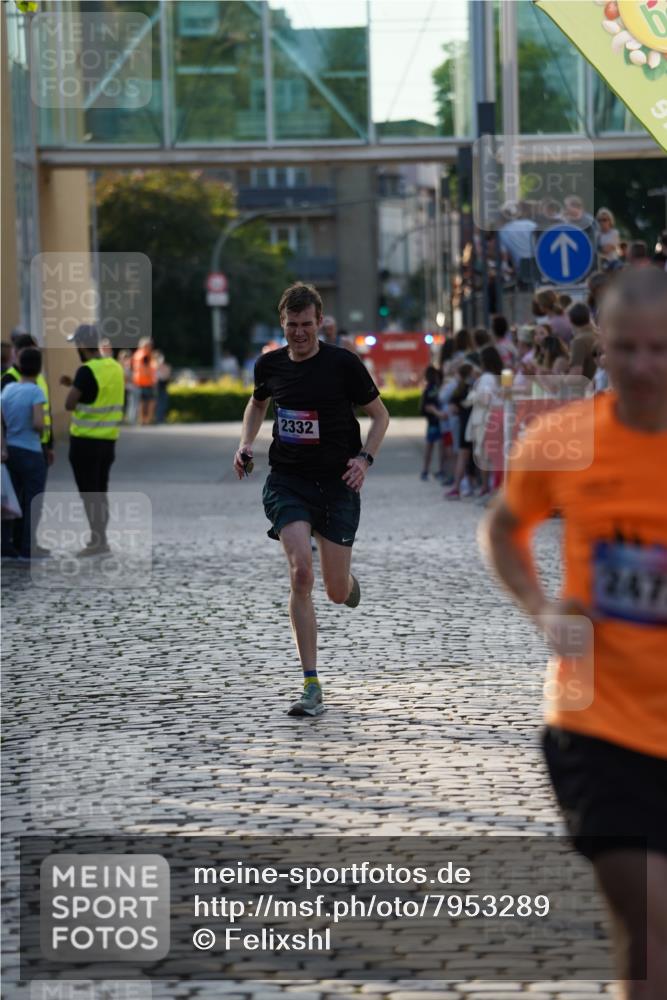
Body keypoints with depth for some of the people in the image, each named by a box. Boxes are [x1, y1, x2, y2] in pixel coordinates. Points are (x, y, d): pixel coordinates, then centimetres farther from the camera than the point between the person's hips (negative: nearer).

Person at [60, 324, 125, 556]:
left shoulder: (87, 371, -18)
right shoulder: (115, 367, 6)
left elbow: (69, 405, -18)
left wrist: (71, 388, 1)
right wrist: (75, 385, 18)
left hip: (85, 441, -7)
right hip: (108, 439, 7)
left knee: (89, 492, -1)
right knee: (100, 492, 15)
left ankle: (98, 541, -2)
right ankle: (100, 540, 18)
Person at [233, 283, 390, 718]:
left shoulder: (343, 363, -8)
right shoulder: (270, 364, 2)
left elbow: (380, 414, 3)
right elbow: (258, 403, 24)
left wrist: (365, 459, -12)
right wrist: (246, 442, 7)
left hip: (337, 483, -1)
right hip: (287, 482, 1)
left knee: (337, 592, 2)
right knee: (301, 572, -20)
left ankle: (349, 581, 46)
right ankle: (312, 686, -17)